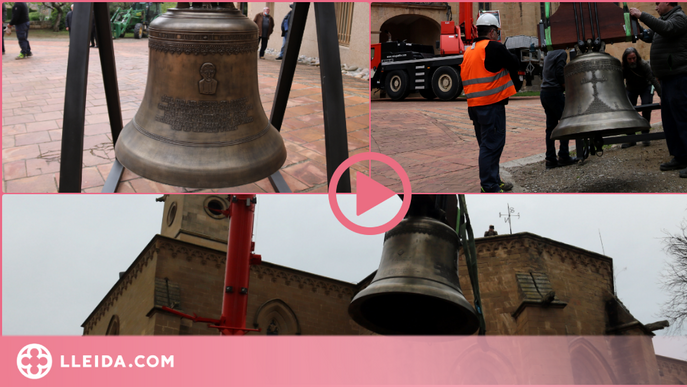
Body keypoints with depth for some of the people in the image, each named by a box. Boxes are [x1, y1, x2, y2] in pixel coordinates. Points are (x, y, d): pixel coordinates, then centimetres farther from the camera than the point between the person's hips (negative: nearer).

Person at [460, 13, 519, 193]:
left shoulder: (468, 51, 13)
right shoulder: (494, 47, -11)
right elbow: (515, 65, -5)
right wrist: (508, 56, 15)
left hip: (474, 105, 9)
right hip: (491, 104, -9)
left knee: (487, 144, 17)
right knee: (492, 145, -5)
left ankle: (494, 180, 27)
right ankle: (489, 187, -3)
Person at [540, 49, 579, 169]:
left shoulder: (548, 55, 19)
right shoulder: (562, 53, -6)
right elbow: (559, 74, -15)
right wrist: (566, 87, -3)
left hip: (544, 93, 8)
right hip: (554, 92, -8)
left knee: (550, 126, 7)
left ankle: (550, 159, 5)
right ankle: (563, 156, 0)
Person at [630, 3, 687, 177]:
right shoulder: (666, 19, 22)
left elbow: (666, 29, -27)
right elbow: (648, 35, 25)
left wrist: (642, 16, -26)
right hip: (668, 78, 10)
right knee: (669, 120, 11)